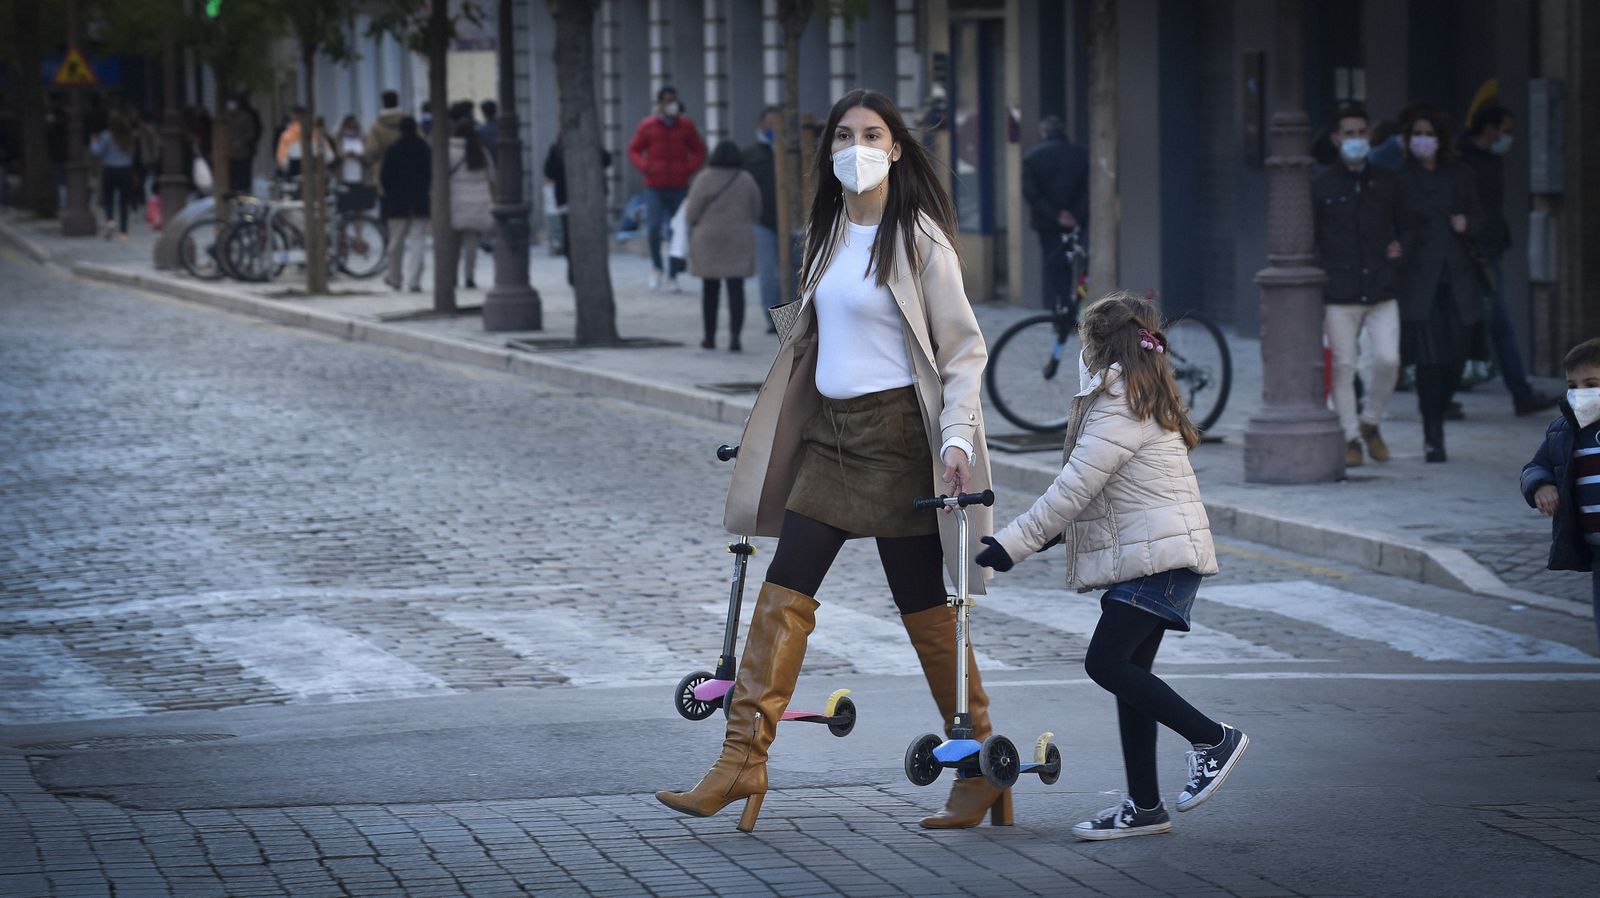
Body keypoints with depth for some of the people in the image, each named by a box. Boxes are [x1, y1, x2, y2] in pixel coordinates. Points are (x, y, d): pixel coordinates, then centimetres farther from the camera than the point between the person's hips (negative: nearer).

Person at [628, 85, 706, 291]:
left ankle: (673, 275, 12)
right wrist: (644, 166, -11)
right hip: (655, 186, -2)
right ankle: (657, 268, 6)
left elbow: (699, 151, 11)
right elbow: (634, 150, 7)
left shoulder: (686, 125, 4)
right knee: (654, 227, -15)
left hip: (679, 187, 2)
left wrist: (689, 168, -7)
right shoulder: (647, 126, 0)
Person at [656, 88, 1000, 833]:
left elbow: (962, 346, -8)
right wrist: (775, 427, 23)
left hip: (895, 433, -7)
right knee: (783, 596, 0)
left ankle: (982, 766, 11)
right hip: (830, 431, 7)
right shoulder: (828, 234, 12)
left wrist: (958, 438, -19)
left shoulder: (917, 238, -8)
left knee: (923, 609, -1)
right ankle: (742, 761, -1)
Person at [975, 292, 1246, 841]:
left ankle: (1212, 738, -7)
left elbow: (1072, 489, -17)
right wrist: (1052, 532, 27)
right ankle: (1144, 807, 9)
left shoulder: (1118, 411, -13)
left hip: (1155, 556, -10)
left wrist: (1013, 543, -15)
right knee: (1127, 672, 8)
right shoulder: (1145, 403, 20)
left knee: (1106, 662, -13)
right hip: (1158, 555, 10)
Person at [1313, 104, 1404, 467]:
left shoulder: (1386, 183, 11)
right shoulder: (1321, 186, 4)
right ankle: (1351, 438, 9)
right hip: (1339, 294, -2)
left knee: (1387, 360, -9)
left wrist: (1399, 247, 2)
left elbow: (1402, 225, 24)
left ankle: (1371, 423, 14)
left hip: (1381, 290, 2)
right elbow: (1308, 238, 6)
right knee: (1343, 366, -2)